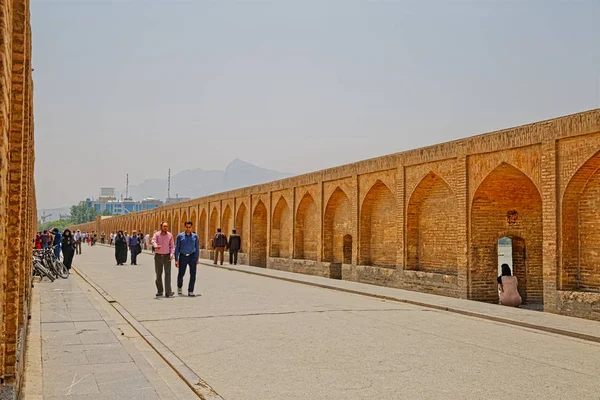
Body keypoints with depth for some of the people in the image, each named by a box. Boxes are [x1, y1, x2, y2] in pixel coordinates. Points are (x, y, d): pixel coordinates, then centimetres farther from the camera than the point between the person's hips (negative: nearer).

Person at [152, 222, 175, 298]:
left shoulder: (170, 235, 3)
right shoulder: (156, 234, -1)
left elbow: (172, 245, 6)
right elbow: (153, 241, -19)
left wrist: (171, 253, -10)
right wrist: (156, 246, -42)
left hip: (167, 256, 0)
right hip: (158, 256, 0)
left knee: (168, 273, -12)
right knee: (158, 274, 8)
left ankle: (168, 292, -17)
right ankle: (159, 291, 23)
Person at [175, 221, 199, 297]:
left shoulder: (195, 236, 4)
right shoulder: (180, 236, -1)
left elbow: (197, 248, 9)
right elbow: (177, 248, -2)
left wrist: (197, 259, 5)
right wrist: (176, 260, -8)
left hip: (192, 256, 1)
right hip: (183, 256, -1)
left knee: (193, 274, -10)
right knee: (181, 274, 7)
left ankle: (190, 291, -4)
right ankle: (179, 287, 36)